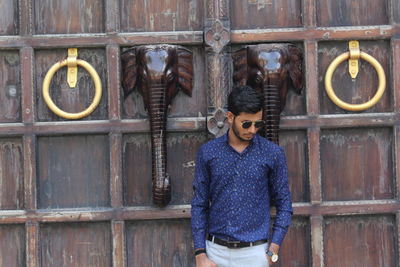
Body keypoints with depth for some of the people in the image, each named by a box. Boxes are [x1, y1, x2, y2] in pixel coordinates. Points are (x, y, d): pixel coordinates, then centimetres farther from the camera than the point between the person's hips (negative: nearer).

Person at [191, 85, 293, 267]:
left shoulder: (273, 154, 1)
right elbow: (199, 205, 6)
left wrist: (273, 251, -4)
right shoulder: (208, 152, 3)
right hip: (215, 251, 1)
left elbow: (284, 205, 5)